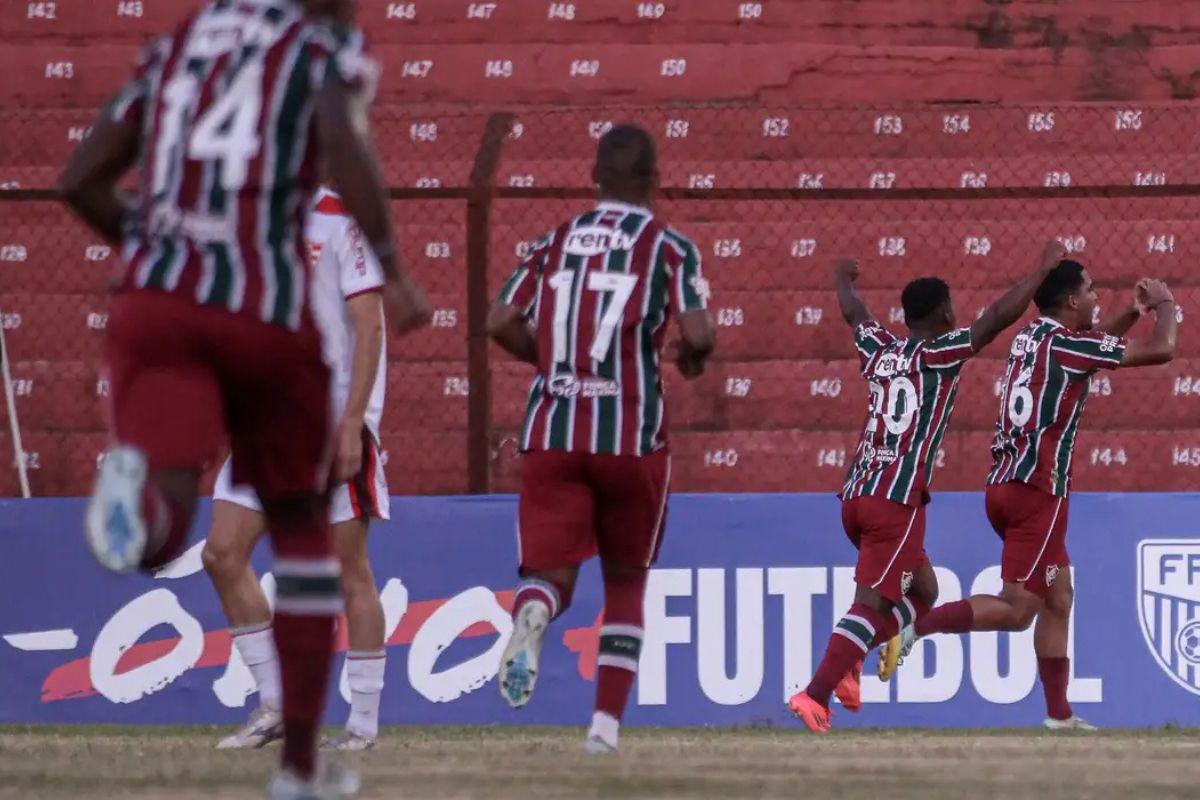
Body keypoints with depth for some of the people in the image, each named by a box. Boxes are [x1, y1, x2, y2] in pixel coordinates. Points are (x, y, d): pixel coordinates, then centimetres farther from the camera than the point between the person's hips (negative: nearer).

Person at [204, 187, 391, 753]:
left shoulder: (342, 219, -8)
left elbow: (369, 327, -13)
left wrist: (351, 422, -19)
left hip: (333, 422, -7)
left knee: (349, 570, -1)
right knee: (223, 553, -2)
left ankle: (365, 722, 6)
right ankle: (273, 705, 6)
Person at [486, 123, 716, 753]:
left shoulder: (555, 241, 11)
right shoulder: (669, 246, 1)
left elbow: (500, 323, 5)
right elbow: (698, 333, -11)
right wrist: (692, 360, 11)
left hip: (551, 431, 1)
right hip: (632, 435, -1)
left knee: (552, 574, -3)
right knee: (626, 581, 16)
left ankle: (531, 613, -40)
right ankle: (606, 721, 10)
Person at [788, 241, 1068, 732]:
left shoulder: (880, 354, 15)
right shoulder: (940, 354, -3)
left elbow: (854, 315, 35)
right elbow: (999, 317, -7)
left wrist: (842, 281, 56)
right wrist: (1044, 267, 3)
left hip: (857, 495, 8)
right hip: (898, 499, -8)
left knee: (921, 590, 21)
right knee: (873, 603, -11)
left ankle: (849, 660, 6)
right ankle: (815, 693, -23)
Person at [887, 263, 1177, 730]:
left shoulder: (1031, 337, 13)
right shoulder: (1067, 343, -11)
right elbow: (1161, 349, -9)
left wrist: (1133, 313, 29)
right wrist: (1164, 304, 10)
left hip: (1005, 483, 9)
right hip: (1038, 491, -9)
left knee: (1058, 597, 15)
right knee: (1017, 610, -9)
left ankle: (1059, 714, 15)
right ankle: (916, 626, -18)